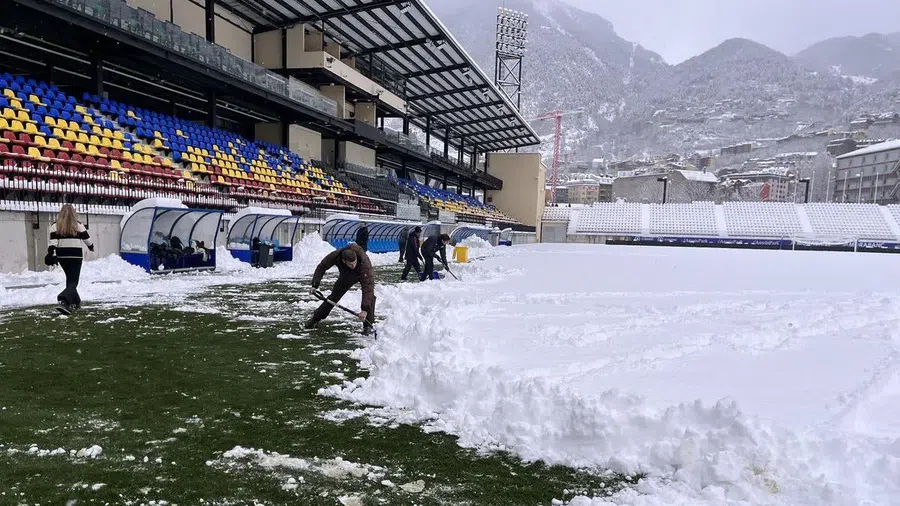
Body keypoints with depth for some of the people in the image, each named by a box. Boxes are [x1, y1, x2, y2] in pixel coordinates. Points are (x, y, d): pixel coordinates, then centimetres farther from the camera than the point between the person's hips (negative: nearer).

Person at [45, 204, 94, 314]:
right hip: (76, 255, -3)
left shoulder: (55, 226, 4)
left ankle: (76, 301, 27)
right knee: (73, 281, -5)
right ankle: (63, 301, -30)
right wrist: (91, 246, 25)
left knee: (70, 279, 20)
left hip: (62, 256, 3)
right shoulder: (78, 225, -1)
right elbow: (86, 238, 7)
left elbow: (53, 240, -6)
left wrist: (51, 253, -10)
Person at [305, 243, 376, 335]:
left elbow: (368, 287, -49)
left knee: (370, 295, -26)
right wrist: (315, 285, -22)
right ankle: (316, 318, 27)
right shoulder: (335, 256, -36)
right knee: (334, 296, 6)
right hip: (346, 275, 3)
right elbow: (321, 267, -15)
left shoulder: (365, 262, -46)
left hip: (364, 275, -3)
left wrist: (364, 309, -54)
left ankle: (368, 326, -14)